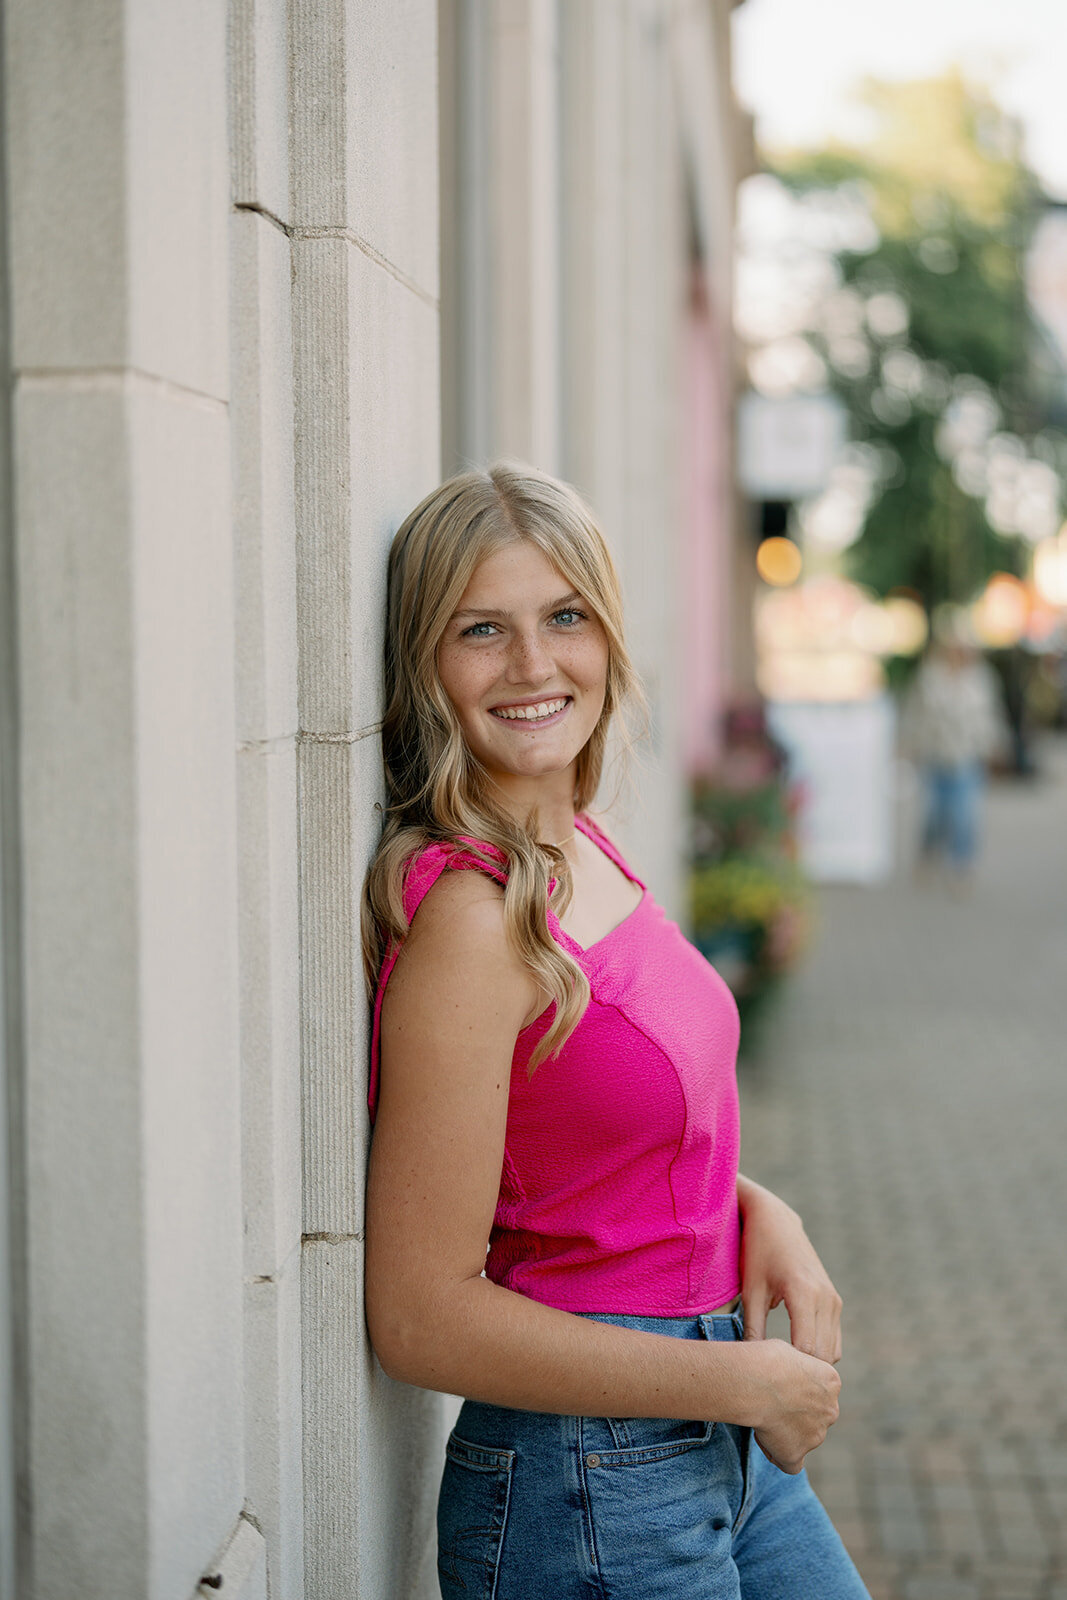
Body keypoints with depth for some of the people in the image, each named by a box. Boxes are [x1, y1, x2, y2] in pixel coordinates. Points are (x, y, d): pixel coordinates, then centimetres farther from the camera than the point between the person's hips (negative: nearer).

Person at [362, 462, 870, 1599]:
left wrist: (759, 1209, -2)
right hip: (588, 1496, -8)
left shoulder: (583, 847, 2)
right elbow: (422, 1316, -22)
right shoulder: (468, 915, -23)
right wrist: (744, 1380, -15)